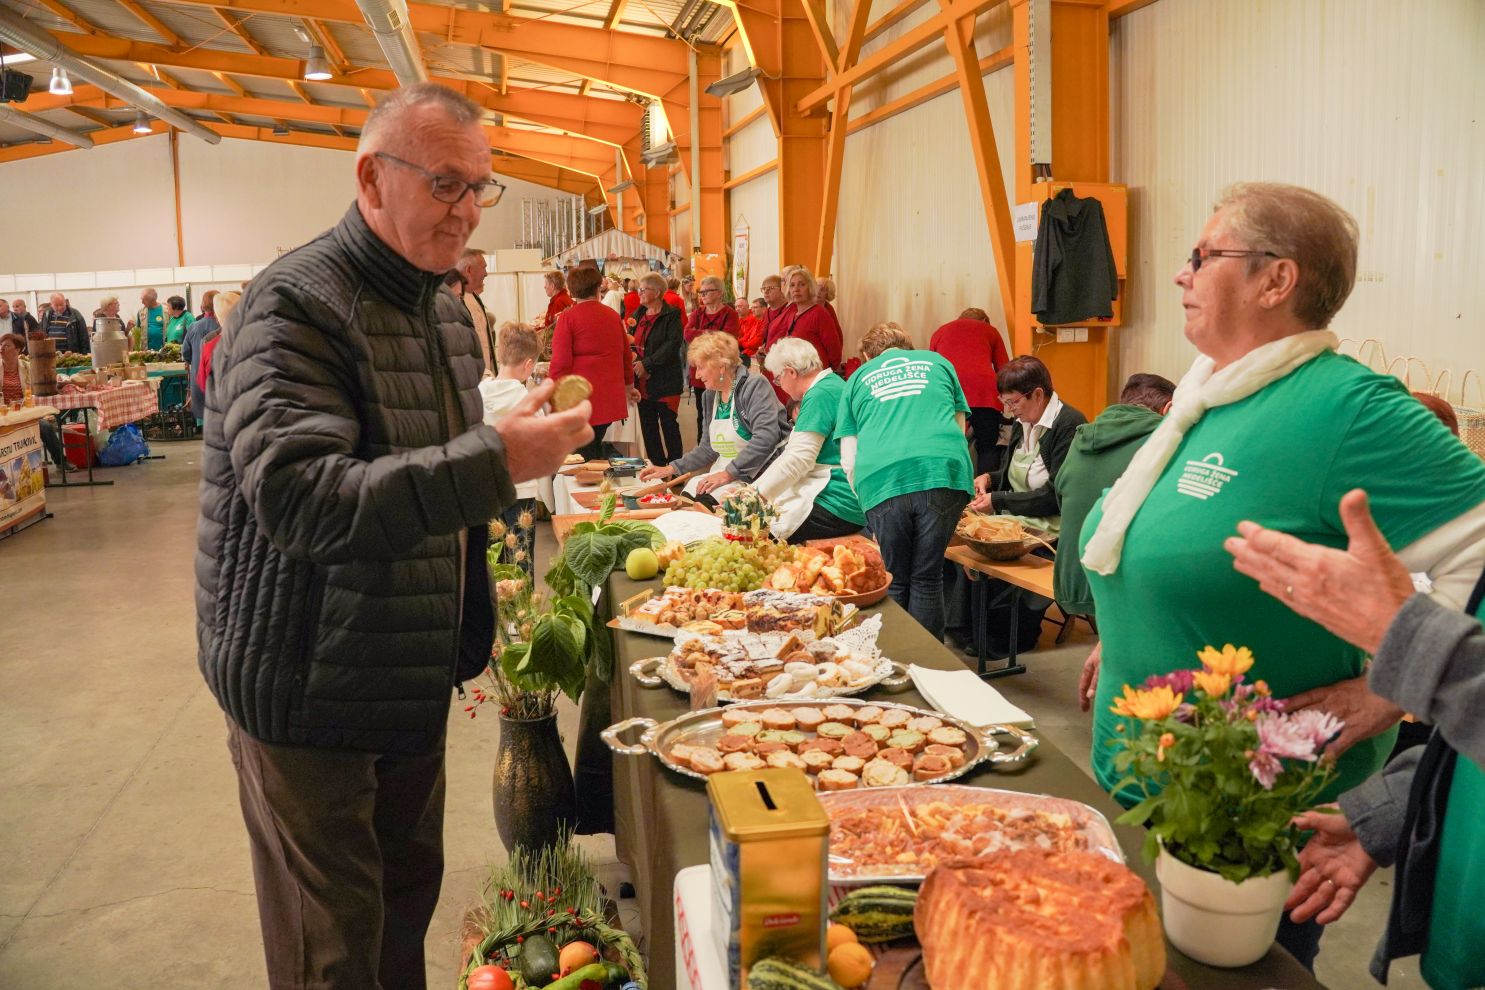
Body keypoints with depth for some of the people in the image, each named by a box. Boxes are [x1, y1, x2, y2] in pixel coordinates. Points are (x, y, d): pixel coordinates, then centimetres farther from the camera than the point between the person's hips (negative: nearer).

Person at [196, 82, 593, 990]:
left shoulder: (445, 307, 10)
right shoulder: (297, 305, -18)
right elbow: (295, 496, -31)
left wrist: (473, 634, 16)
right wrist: (495, 463, -36)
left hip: (413, 676, 8)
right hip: (310, 689, -7)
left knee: (409, 890, 19)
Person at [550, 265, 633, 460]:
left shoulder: (567, 318, -6)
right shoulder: (613, 316, 8)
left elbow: (560, 363, -11)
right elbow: (626, 355, 19)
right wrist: (628, 384, 33)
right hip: (610, 399, 5)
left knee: (584, 454, -1)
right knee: (596, 446, 17)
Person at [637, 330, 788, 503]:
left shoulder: (755, 386, -10)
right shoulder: (710, 396, 14)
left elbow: (766, 437, -22)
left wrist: (728, 473, -24)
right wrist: (671, 469, 11)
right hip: (724, 475, 7)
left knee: (704, 501, -28)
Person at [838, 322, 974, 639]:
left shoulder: (858, 378, 24)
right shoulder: (937, 362, 27)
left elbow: (849, 462, 18)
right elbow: (960, 426, 33)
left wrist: (868, 506, 28)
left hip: (882, 482, 0)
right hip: (945, 472, 1)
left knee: (893, 583, 10)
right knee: (927, 578, 8)